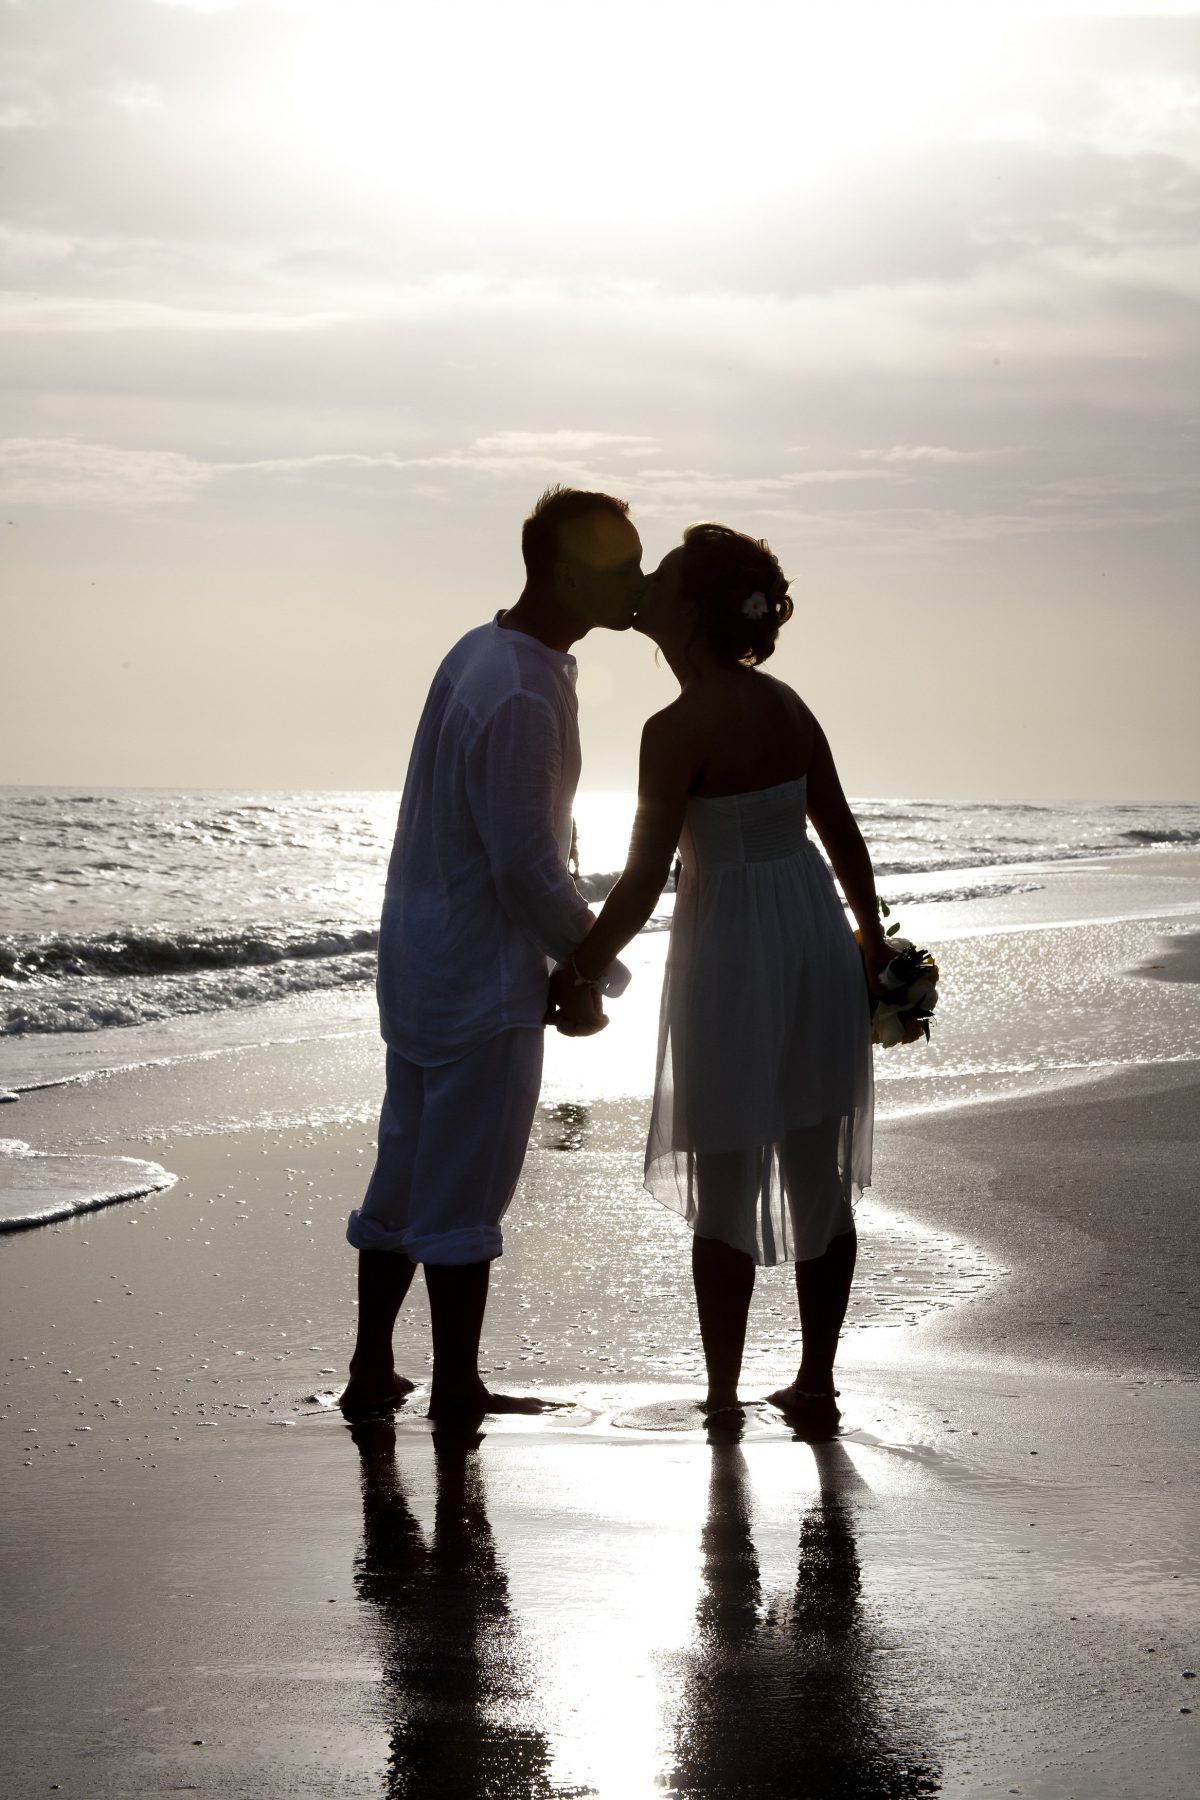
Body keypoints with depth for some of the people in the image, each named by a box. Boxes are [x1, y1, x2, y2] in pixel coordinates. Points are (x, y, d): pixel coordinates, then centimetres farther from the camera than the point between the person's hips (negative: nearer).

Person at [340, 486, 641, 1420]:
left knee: (409, 1163, 15)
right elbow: (525, 865, -22)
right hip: (482, 972, -10)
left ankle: (372, 1370, 23)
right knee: (467, 1182, 1)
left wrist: (572, 954, 14)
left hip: (420, 955, 10)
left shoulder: (481, 653, 10)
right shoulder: (518, 698, -23)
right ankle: (457, 1385, 11)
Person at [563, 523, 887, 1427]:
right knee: (819, 1172, 12)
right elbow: (842, 831, 10)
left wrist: (578, 973, -7)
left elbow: (643, 880, -16)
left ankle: (723, 1397, 11)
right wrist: (874, 940, 23)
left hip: (733, 947, -7)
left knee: (725, 1183, 4)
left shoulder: (679, 728, -16)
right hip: (817, 936, 7)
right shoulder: (787, 705, 4)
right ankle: (816, 1383, 20)